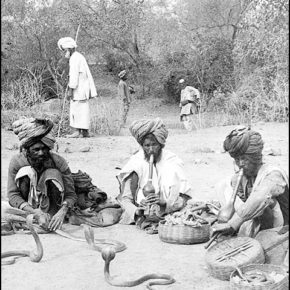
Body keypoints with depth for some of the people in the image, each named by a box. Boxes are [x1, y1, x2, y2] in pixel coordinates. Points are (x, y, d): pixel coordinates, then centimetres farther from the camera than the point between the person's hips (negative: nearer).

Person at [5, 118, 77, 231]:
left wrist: (62, 212, -41)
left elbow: (71, 194, -20)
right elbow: (12, 195, -22)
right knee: (26, 172, -26)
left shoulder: (58, 161, -21)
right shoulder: (16, 162, -20)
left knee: (53, 174, -26)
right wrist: (34, 211, -39)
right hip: (27, 205, 0)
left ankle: (50, 216, -23)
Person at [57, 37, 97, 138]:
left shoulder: (74, 58, -12)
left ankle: (78, 132, -8)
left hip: (79, 88, -10)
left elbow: (74, 75, -19)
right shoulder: (79, 57, 20)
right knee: (82, 109, 10)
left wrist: (70, 89, -18)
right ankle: (85, 132, 11)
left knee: (77, 109, -8)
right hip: (83, 88, 10)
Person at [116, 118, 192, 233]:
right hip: (141, 208, 0)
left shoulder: (172, 161, -7)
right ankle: (141, 219, -24)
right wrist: (136, 211, -28)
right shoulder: (136, 162, -5)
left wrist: (164, 202, -33)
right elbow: (125, 198, -8)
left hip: (167, 211, 0)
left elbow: (183, 197, -14)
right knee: (134, 172, -18)